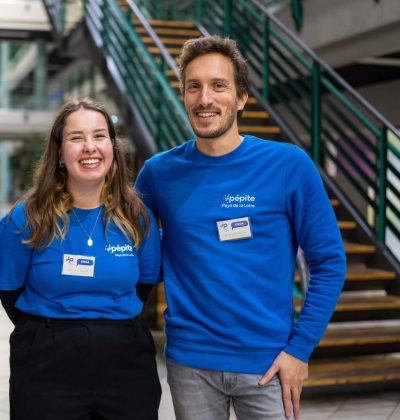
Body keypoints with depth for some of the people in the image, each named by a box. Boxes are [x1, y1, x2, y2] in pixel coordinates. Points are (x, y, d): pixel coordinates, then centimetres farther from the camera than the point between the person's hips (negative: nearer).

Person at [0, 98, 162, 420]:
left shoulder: (137, 216, -2)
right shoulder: (28, 217, -7)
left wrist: (113, 326, 6)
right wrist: (51, 332, 7)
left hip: (126, 361, 2)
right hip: (47, 364, -2)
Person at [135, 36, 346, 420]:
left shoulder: (289, 165, -8)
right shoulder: (159, 173, -2)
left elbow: (328, 262, -4)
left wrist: (299, 348, -7)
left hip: (268, 363, -1)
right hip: (190, 361, 2)